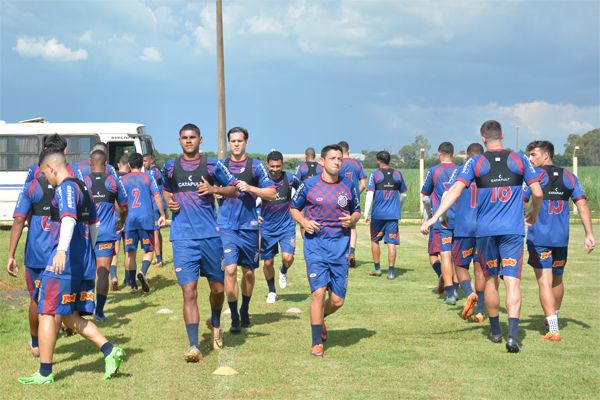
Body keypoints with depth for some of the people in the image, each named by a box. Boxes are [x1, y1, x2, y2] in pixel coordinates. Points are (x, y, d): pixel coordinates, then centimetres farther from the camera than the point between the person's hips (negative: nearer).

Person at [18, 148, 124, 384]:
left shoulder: (65, 188, -10)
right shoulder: (83, 188, 19)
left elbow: (69, 218, -28)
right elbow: (93, 225, 29)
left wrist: (62, 249, -42)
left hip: (63, 261, -9)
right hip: (84, 263, 9)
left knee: (47, 314, -1)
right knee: (70, 317, 13)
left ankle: (45, 373, 2)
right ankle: (110, 352, 2)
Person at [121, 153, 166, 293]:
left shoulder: (123, 180, 7)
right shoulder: (148, 178, 4)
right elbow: (157, 197, -2)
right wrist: (162, 215, 5)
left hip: (129, 220, 1)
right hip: (146, 219, -1)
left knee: (131, 252, 7)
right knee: (148, 250, 9)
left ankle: (133, 284, 6)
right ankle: (143, 272, -19)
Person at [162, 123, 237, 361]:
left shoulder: (212, 165, 3)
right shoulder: (170, 167, 8)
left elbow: (233, 190, 9)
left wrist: (214, 189, -9)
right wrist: (169, 201, 4)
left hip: (210, 235, 0)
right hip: (183, 238, 0)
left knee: (217, 287, 11)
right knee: (189, 291, -9)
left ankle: (215, 324, 42)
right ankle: (193, 346, -8)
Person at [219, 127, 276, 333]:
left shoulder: (256, 166, 2)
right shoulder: (221, 165, 6)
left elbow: (271, 193, -1)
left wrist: (250, 188, -14)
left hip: (249, 226, 0)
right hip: (226, 226, 0)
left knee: (248, 271, 11)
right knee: (230, 269, -13)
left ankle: (245, 311, 32)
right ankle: (234, 318, -6)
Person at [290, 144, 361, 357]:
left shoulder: (350, 186, 5)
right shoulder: (309, 185, -1)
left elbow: (357, 211, 17)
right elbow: (294, 208, 11)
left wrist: (352, 219, -6)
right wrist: (304, 222, -8)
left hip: (340, 246, 3)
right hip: (315, 244, -2)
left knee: (337, 300, 4)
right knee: (318, 292, -12)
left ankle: (320, 318, 38)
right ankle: (317, 343, 0)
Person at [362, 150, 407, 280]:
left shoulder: (375, 174, -3)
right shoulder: (398, 174, 7)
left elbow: (370, 194, -9)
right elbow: (403, 194, 15)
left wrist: (366, 213, -8)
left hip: (378, 214, -2)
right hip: (393, 214, 2)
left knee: (375, 240, 16)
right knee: (391, 243, 1)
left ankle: (377, 268, 21)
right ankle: (391, 271, -3)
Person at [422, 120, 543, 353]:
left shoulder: (475, 163, 0)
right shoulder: (519, 159, 3)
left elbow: (455, 190, -11)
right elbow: (537, 193, 3)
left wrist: (434, 218, -13)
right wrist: (534, 215, 22)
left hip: (485, 230, 1)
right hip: (513, 229, -1)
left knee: (491, 279, 16)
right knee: (512, 281, -5)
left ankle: (495, 331, 28)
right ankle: (513, 334, -21)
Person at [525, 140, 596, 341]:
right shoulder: (568, 177, 9)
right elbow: (582, 204, 2)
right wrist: (589, 234, 0)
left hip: (538, 237, -5)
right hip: (561, 238, 5)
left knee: (544, 282, -5)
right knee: (557, 279, 22)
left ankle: (553, 330, -13)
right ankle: (554, 318, 42)